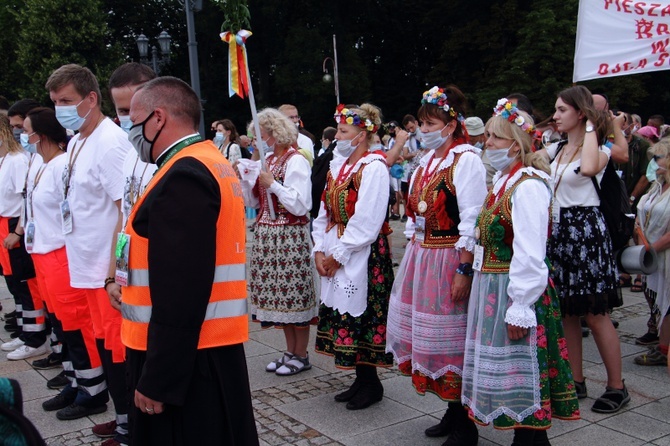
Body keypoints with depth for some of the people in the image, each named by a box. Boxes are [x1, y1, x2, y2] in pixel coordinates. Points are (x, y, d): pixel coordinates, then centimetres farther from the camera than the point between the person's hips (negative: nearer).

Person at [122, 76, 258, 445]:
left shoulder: (183, 177, -19)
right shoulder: (211, 163, 13)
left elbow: (180, 293, -24)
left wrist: (157, 380, -20)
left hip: (184, 357, -10)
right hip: (213, 346, 10)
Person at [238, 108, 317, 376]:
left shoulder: (296, 162, -11)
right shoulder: (266, 161, 13)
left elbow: (301, 205, -19)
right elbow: (253, 201, 14)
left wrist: (273, 184, -18)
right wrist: (243, 177, 1)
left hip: (290, 237, -8)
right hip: (267, 236, 8)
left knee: (293, 293, 0)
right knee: (280, 294, 13)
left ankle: (301, 356, 14)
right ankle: (291, 352, 25)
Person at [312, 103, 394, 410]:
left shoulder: (373, 168, -13)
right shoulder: (338, 166, 12)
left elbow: (366, 223, -19)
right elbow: (324, 214, 13)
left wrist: (338, 255, -14)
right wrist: (320, 251, 1)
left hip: (362, 255, -8)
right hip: (333, 256, 8)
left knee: (362, 316, -1)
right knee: (343, 313, 12)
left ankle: (371, 384, 14)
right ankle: (361, 379, 25)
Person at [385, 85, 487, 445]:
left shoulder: (465, 160, -13)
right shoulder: (427, 160, 12)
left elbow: (471, 222, -18)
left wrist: (463, 271, -21)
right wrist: (411, 259, 13)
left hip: (450, 259, -8)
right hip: (421, 256, 8)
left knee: (453, 341, 0)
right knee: (428, 334, 13)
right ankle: (453, 412, 28)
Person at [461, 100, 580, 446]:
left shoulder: (528, 186, -17)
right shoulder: (502, 180, 11)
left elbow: (529, 255, -22)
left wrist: (519, 309, -22)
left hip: (513, 291, -9)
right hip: (492, 287, 9)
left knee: (520, 371, 1)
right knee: (505, 369, 16)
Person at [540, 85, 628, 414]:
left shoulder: (599, 149, -8)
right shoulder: (557, 149, 14)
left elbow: (589, 168, -31)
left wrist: (590, 128, -20)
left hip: (585, 230, -7)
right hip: (557, 230, 7)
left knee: (595, 313, -3)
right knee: (567, 311, 11)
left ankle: (616, 386, 9)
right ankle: (576, 380, 22)